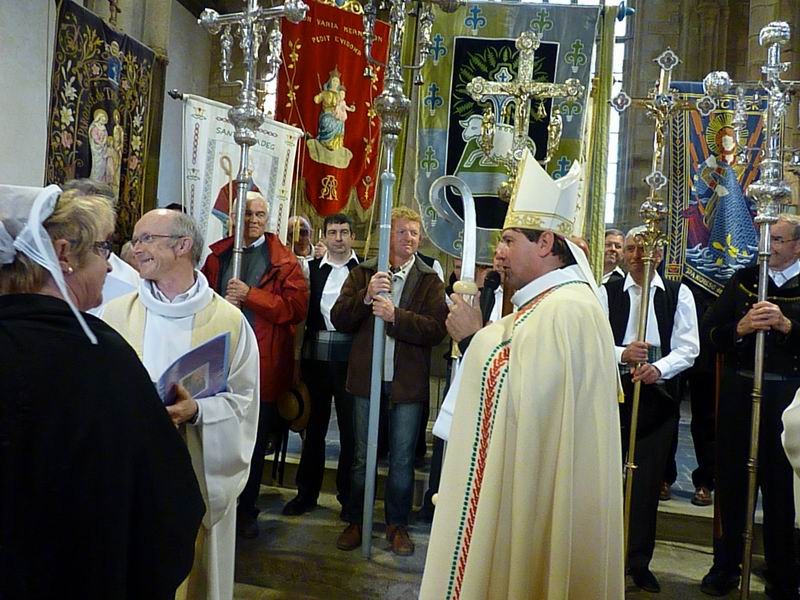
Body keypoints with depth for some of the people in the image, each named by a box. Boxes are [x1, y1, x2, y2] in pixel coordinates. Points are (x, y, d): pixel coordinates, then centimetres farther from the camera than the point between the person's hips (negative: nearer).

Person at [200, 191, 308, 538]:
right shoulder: (217, 255, 9)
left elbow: (297, 306, -12)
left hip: (263, 367, -2)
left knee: (256, 443, 12)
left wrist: (250, 294, -18)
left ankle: (246, 508, 30)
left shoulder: (283, 261, -1)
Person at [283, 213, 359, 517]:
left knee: (351, 429, 6)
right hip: (316, 356, 2)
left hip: (350, 358, -2)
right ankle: (306, 492, 26)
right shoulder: (312, 268, 7)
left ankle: (349, 495, 22)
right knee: (314, 426, 13)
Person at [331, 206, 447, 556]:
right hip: (367, 378, 1)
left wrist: (395, 316, -22)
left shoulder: (430, 281, 0)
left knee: (403, 459, 10)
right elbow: (339, 319, -2)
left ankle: (398, 524, 27)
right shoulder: (362, 274, 5)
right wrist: (365, 296, -18)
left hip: (408, 382, -1)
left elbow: (436, 329, -12)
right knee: (362, 456, 13)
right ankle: (356, 521, 29)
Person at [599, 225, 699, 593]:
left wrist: (658, 367, -20)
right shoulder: (607, 292, 2)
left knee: (647, 478, 7)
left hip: (658, 392, 1)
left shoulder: (679, 294, 5)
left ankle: (639, 561, 21)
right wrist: (622, 354, -22)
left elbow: (688, 348, -3)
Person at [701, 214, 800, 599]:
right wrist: (740, 328, -15)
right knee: (731, 479, 10)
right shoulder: (743, 279, 9)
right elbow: (711, 330, 2)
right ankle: (726, 564, 26)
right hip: (738, 391, 2)